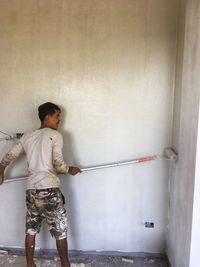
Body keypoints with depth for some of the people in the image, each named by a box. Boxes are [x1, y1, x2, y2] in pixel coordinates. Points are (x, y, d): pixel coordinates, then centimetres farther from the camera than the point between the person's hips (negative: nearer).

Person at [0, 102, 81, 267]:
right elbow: (58, 165, -12)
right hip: (49, 190, -6)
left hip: (31, 190, 6)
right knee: (60, 231, 9)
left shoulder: (27, 137, 12)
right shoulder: (55, 135, -6)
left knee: (31, 230, 17)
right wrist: (70, 169, 9)